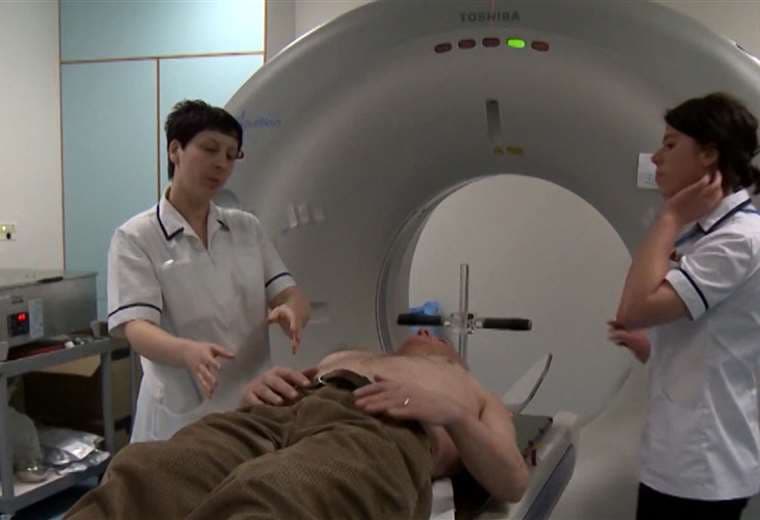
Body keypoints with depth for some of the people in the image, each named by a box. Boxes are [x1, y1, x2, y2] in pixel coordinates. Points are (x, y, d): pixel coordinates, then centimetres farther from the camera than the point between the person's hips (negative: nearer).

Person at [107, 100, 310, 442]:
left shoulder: (247, 227, 9)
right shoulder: (135, 238, -6)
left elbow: (291, 295, 1)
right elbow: (137, 328, -17)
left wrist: (290, 312, -23)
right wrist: (189, 351, -38)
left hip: (253, 409, 4)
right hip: (181, 419, -4)